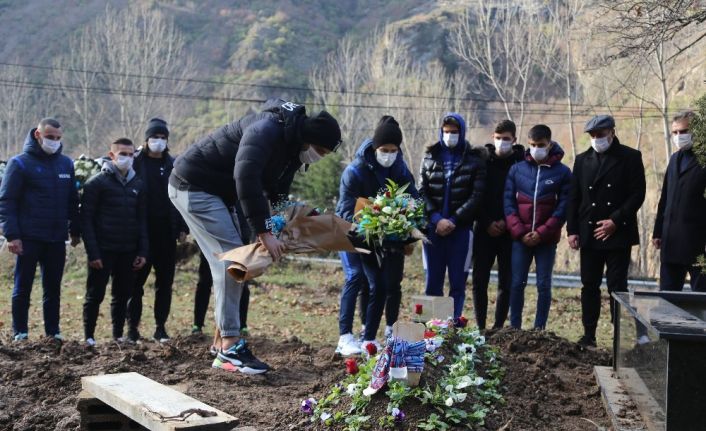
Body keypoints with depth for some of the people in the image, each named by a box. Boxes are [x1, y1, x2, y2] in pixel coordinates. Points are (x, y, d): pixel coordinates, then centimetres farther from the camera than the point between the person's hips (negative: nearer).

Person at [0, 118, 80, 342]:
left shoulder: (66, 164, 9)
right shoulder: (20, 163, -5)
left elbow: (72, 201, 16)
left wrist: (75, 230, 12)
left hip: (57, 239, 4)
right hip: (29, 238, -4)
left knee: (53, 288, 10)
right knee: (22, 288, 4)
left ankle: (53, 332, 18)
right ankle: (20, 333, 12)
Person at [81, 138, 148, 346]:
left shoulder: (138, 184, 10)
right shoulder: (96, 183, -4)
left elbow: (142, 220, 12)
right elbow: (86, 219, -7)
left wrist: (142, 251, 4)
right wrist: (92, 253, -13)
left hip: (129, 251, 4)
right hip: (103, 251, -4)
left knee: (122, 296, 9)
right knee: (95, 295, 2)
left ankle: (118, 334, 19)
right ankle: (89, 335, 12)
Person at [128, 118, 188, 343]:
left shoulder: (173, 164, 9)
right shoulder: (136, 162, 0)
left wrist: (182, 227, 4)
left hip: (167, 233, 3)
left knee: (165, 281, 6)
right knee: (137, 281, 2)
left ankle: (160, 327, 14)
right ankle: (132, 327, 9)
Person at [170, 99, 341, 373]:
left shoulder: (291, 149, 6)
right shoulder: (266, 131, -25)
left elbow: (278, 195, 13)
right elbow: (246, 178, -37)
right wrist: (263, 232, -36)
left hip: (215, 191, 10)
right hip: (193, 185, -10)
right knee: (230, 258, -14)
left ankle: (224, 340, 14)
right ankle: (231, 348, -13)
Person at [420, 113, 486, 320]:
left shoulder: (475, 159, 2)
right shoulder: (430, 157, 9)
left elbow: (477, 196, -5)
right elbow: (422, 192, 3)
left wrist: (453, 220, -12)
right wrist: (436, 219, -11)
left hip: (461, 228, -2)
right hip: (433, 227, 2)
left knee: (458, 283, 0)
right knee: (433, 282, 4)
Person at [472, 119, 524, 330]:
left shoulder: (522, 163, 0)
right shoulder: (483, 161, 3)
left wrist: (506, 222, -10)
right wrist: (488, 223, -6)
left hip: (510, 232, -1)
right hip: (485, 230, 1)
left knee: (506, 282, 2)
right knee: (480, 279, 0)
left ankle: (499, 326, 11)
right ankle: (480, 326, 8)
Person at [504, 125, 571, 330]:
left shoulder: (562, 172, 0)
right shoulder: (516, 169, 5)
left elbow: (563, 207, -4)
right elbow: (508, 203, 2)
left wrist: (541, 233, -12)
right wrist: (519, 232, -10)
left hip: (547, 239, -1)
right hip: (520, 238, 1)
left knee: (544, 285, 2)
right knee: (517, 284, 2)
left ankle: (539, 330, 9)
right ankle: (514, 328, 10)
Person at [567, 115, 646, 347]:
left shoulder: (630, 157, 0)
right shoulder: (583, 160, 11)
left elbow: (637, 194, -6)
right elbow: (574, 197, 10)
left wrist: (615, 220, -14)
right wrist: (572, 230, 2)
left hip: (618, 234, -4)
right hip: (589, 233, 4)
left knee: (617, 286, -4)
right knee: (590, 286, 7)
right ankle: (589, 335, 13)